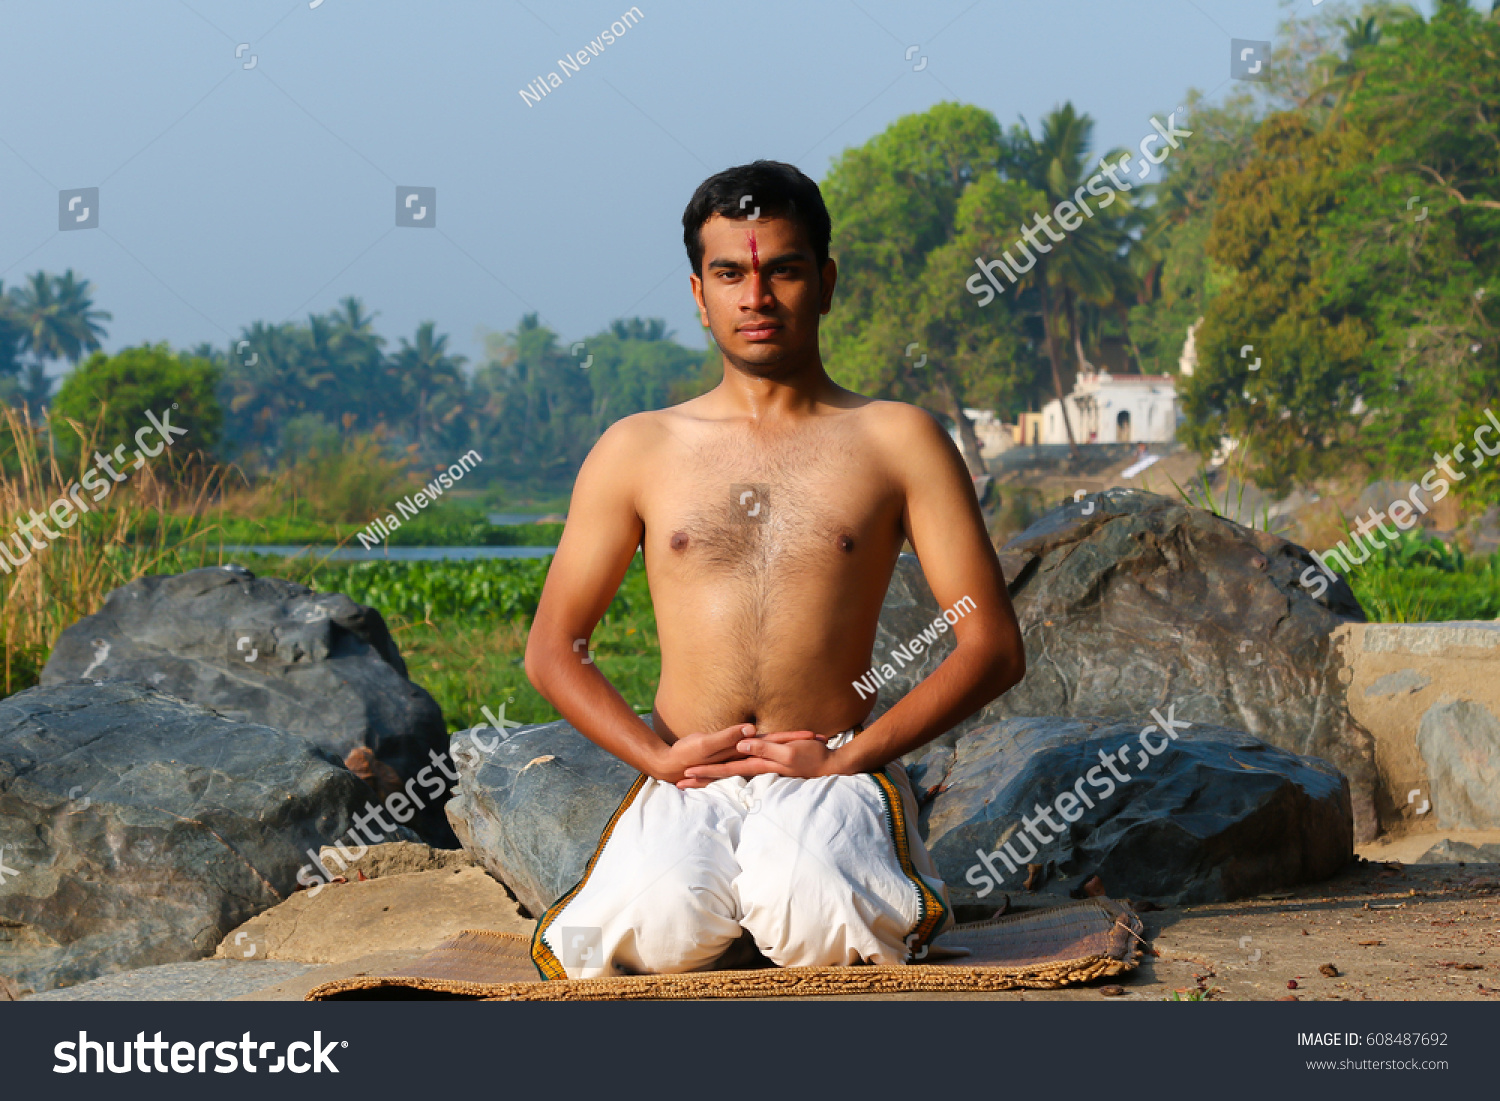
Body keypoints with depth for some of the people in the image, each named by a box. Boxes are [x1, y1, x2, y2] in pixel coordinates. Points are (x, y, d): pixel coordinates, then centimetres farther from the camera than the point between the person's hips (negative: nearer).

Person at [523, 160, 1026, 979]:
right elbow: (553, 648, 14)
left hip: (833, 778, -1)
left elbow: (993, 647, 3)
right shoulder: (637, 451, 13)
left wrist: (847, 758, -9)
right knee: (664, 920, -33)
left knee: (814, 916, -35)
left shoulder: (895, 441, 9)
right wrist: (661, 756, -5)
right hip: (687, 784, 1)